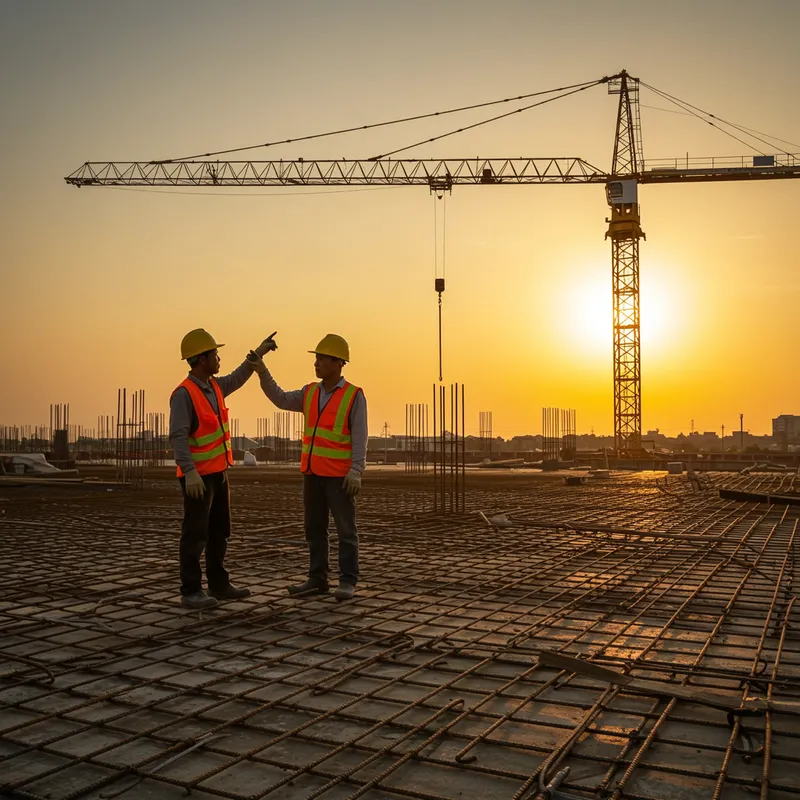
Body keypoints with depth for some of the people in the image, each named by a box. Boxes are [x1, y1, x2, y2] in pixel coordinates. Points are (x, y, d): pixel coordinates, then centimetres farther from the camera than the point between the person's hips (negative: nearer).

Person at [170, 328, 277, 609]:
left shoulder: (214, 386, 8)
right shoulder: (184, 394, -18)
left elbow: (237, 379, 29)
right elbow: (178, 437, -25)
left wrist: (257, 353, 29)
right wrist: (190, 472, -34)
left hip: (218, 472, 9)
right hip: (198, 476, -9)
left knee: (219, 532, 13)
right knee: (195, 534, -4)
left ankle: (219, 585, 21)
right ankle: (191, 592, 3)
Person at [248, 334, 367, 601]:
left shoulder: (354, 396, -9)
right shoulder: (310, 393, 10)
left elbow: (359, 438, -14)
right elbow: (282, 400, 6)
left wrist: (356, 472, -22)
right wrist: (262, 370, -2)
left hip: (339, 474, -6)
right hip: (313, 472, 6)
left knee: (346, 529, -2)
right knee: (314, 528, 8)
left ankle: (347, 582, 4)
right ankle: (318, 579, 15)